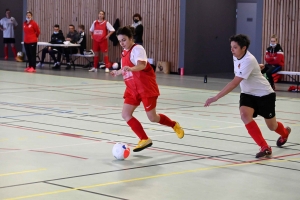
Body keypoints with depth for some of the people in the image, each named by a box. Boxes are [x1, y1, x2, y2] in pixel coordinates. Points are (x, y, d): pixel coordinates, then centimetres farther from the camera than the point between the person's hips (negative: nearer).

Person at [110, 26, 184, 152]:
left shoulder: (137, 49, -14)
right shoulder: (124, 53, 11)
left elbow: (142, 65, -34)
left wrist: (131, 68, -51)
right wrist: (118, 72, 38)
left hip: (146, 87, -8)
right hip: (132, 89, 8)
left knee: (152, 118, -2)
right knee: (126, 114, -8)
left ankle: (174, 125, 28)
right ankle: (144, 140, -1)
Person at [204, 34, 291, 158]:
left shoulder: (248, 61, -33)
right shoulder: (236, 56, -8)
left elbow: (234, 83, -40)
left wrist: (215, 98, -43)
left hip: (264, 94, -6)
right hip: (248, 94, 6)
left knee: (272, 126, 9)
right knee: (245, 115, -25)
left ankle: (285, 132, 50)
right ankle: (265, 148, -18)